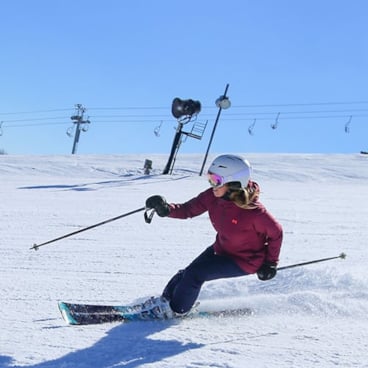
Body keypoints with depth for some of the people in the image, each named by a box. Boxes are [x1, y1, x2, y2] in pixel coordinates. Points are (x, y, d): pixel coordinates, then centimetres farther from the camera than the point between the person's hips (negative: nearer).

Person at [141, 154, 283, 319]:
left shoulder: (253, 211, -33)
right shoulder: (212, 197, -17)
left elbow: (276, 232, -19)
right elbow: (188, 210, -12)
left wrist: (270, 263, -11)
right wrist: (166, 209, -32)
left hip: (244, 261, -7)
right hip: (220, 249, 7)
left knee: (194, 274, -14)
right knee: (186, 273, 5)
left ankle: (175, 309, 8)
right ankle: (166, 300, 31)